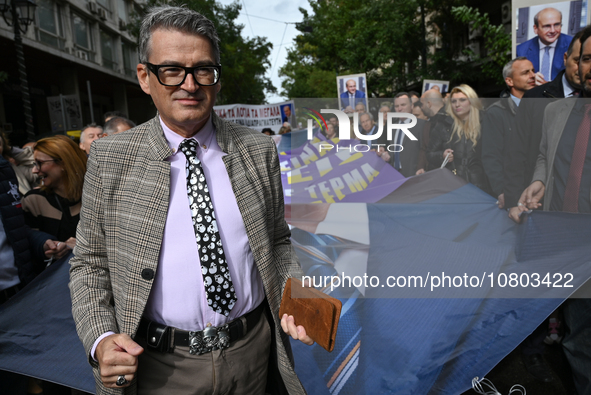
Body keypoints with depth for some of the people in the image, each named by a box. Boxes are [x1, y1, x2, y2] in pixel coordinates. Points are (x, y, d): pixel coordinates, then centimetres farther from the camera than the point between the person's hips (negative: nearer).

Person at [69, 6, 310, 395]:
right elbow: (90, 263, 1)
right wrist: (100, 339, -13)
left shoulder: (259, 150, -3)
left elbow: (278, 240, 6)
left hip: (253, 350, 2)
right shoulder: (110, 159, -6)